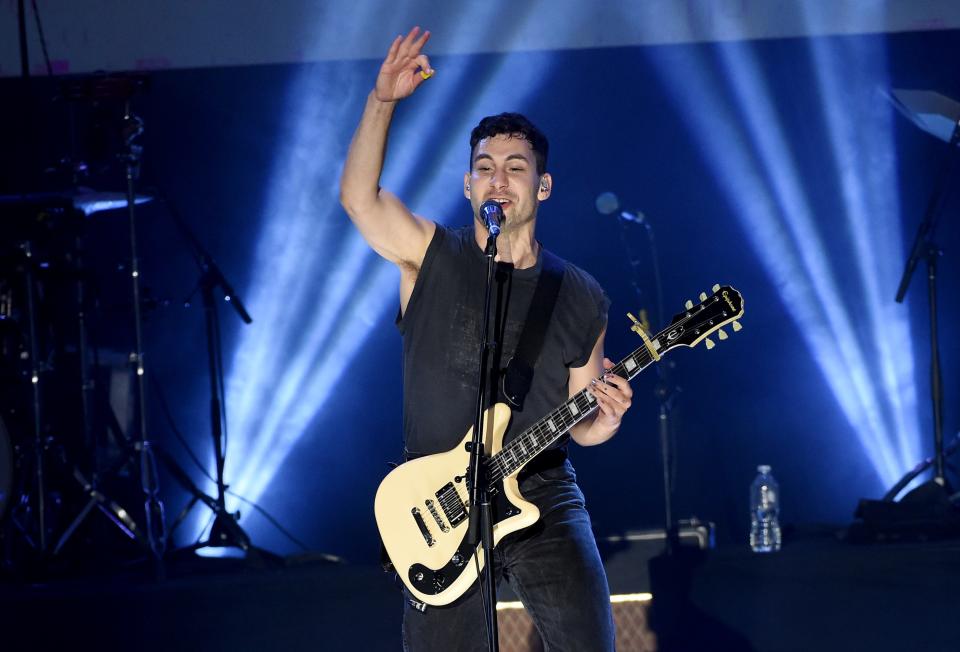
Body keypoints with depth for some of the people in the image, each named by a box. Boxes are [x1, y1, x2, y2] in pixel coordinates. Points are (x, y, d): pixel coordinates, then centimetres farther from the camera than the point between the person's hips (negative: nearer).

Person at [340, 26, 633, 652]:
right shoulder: (432, 257, 4)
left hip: (543, 498, 1)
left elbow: (578, 427, 12)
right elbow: (359, 195, -14)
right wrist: (384, 101, -23)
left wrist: (605, 417, -11)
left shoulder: (581, 300, 8)